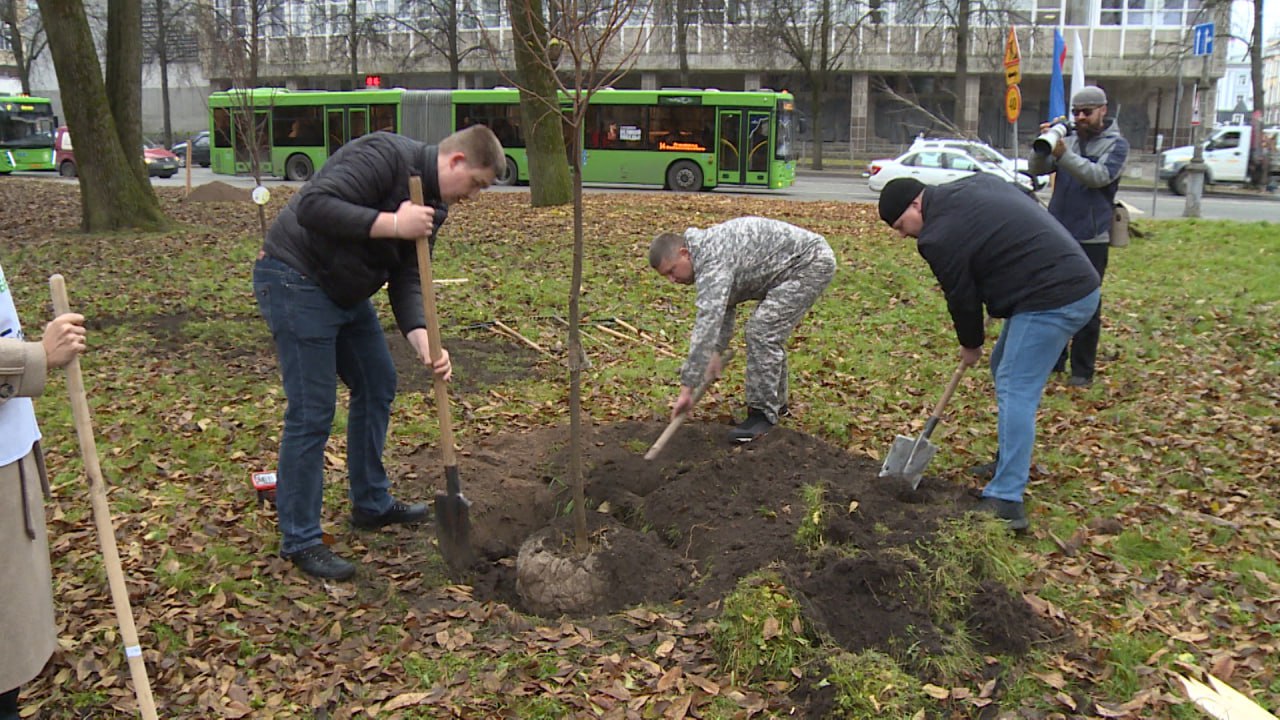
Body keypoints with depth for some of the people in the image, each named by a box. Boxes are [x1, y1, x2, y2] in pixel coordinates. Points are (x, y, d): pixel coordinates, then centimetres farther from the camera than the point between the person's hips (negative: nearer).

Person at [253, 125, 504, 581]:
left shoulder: (434, 205, 7)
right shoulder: (386, 155, -21)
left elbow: (406, 279, 2)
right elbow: (312, 206, -31)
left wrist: (422, 341, -14)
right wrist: (390, 223, -33)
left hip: (345, 293, 10)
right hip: (295, 282, -10)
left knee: (377, 386, 16)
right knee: (312, 412, -7)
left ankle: (372, 504, 32)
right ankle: (300, 540, 6)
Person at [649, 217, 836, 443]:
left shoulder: (713, 262, -24)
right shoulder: (707, 252, 8)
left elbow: (706, 324, -31)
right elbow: (724, 306, 22)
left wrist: (687, 388, -30)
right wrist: (716, 352, 17)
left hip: (812, 261, -11)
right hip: (802, 263, 11)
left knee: (763, 331, -14)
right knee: (769, 329, 18)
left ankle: (764, 413, -6)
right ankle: (775, 402, 29)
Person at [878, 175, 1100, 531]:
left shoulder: (941, 236, -13)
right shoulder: (973, 184, 13)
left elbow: (962, 297, -4)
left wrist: (970, 344, 14)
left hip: (1051, 300, -10)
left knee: (1016, 393, -10)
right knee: (1005, 370, 21)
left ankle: (1006, 502, -11)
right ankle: (1009, 462, 32)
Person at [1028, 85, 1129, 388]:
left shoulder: (1116, 144, -3)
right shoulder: (1068, 138, 9)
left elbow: (1100, 175, -19)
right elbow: (1036, 169, 1)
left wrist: (1064, 155, -31)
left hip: (1091, 238, -5)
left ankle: (1083, 371, 9)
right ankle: (1054, 359, 26)